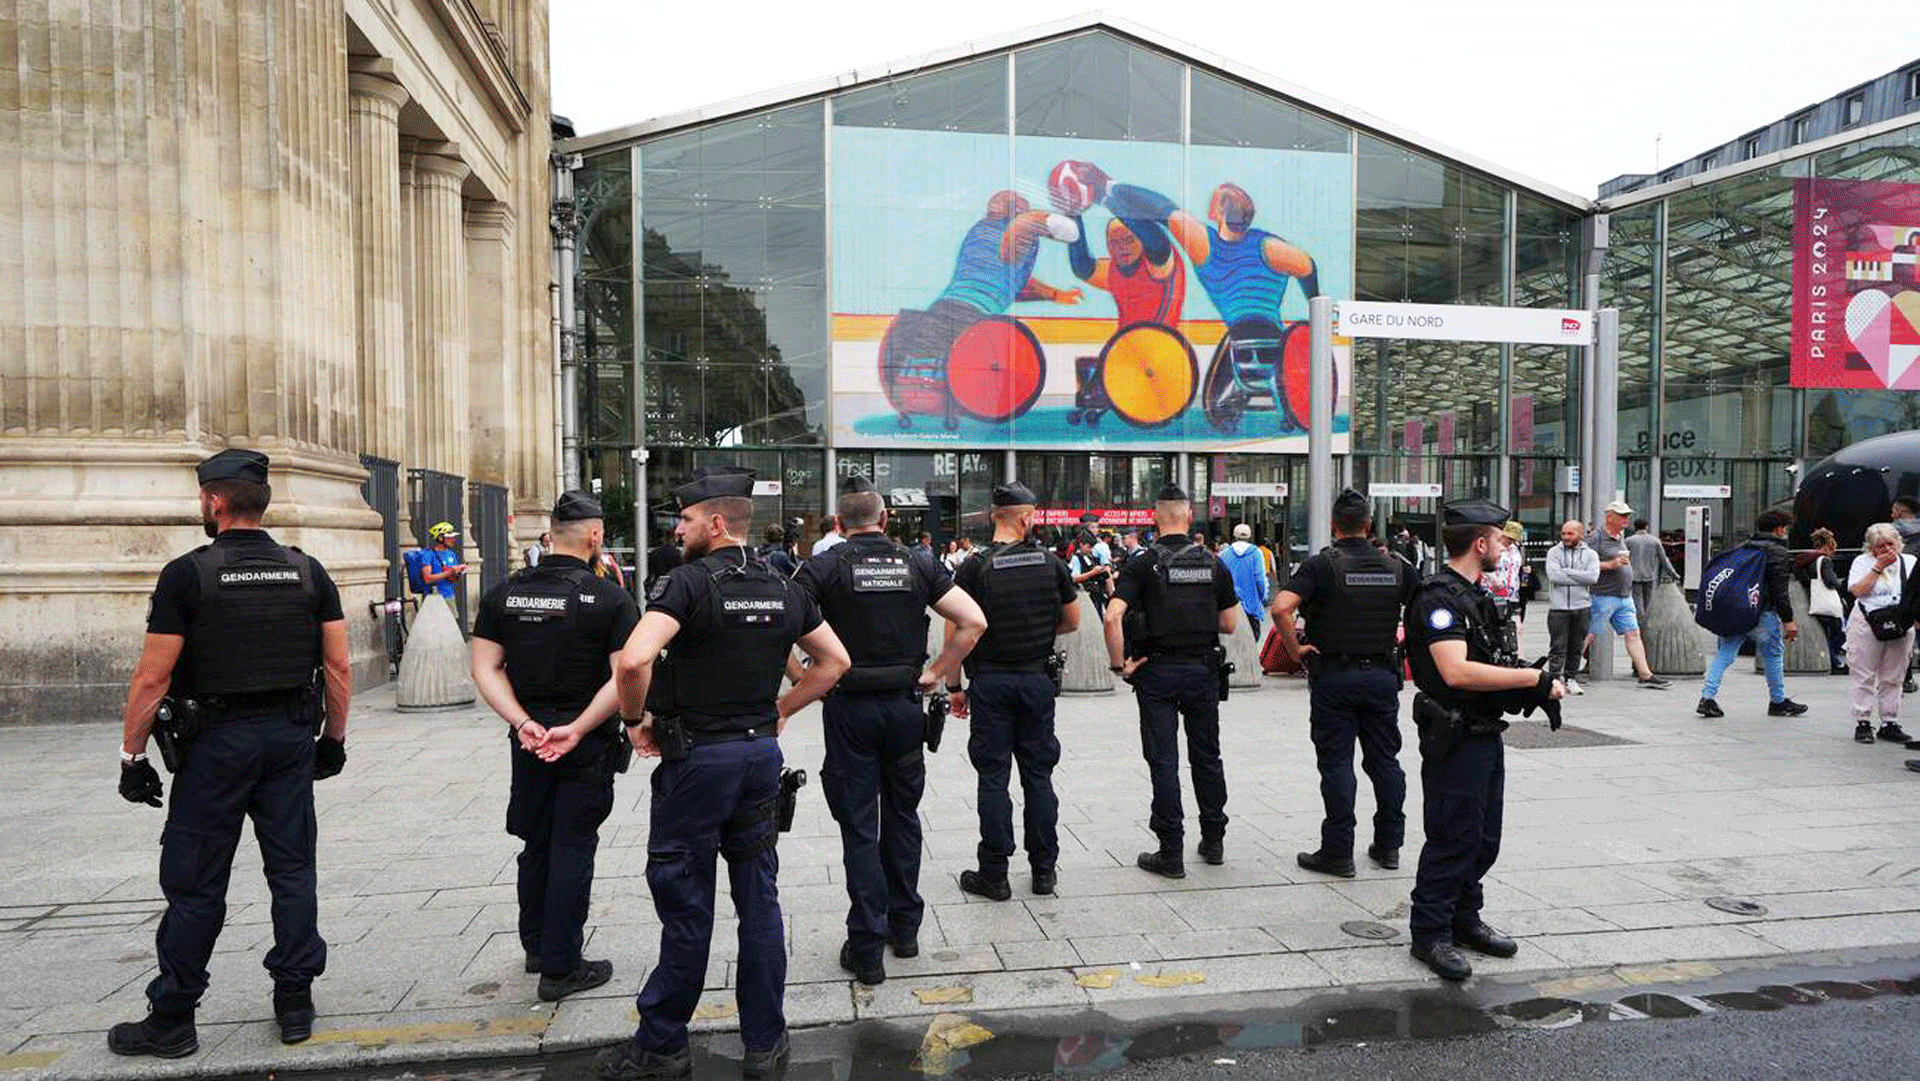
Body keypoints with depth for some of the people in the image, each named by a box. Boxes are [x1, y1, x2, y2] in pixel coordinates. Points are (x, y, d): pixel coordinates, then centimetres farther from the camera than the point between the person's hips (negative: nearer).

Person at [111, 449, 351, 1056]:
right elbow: (339, 668, 4)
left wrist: (132, 756, 1)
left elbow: (152, 679, -9)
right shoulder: (308, 572, 3)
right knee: (292, 869, 10)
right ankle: (295, 1004, 17)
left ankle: (172, 1020, 17)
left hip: (216, 740, -3)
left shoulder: (187, 574, -9)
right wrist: (334, 738, 14)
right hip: (291, 735, 4)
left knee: (195, 884, 6)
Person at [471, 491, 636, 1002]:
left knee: (535, 845, 20)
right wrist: (577, 730, -17)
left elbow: (486, 668, -3)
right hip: (588, 747, -4)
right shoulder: (611, 599, -13)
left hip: (527, 739, 4)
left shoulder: (504, 593, 1)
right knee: (572, 850, 5)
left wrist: (523, 723, -10)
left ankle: (536, 946, 36)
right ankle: (560, 968, 12)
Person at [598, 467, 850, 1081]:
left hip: (696, 758, -5)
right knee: (759, 901, 12)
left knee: (685, 904, 6)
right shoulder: (783, 588, 5)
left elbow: (633, 661, -28)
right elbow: (835, 662, 13)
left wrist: (634, 719, -10)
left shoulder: (689, 582, -14)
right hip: (762, 754, 6)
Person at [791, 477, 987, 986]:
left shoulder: (824, 566, -5)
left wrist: (801, 678, -5)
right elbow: (973, 621, -4)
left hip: (849, 706, -2)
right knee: (903, 815, 18)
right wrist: (937, 674, 1)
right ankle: (905, 928, 28)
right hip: (905, 702, 3)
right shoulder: (919, 565, 2)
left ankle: (867, 949, 8)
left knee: (858, 826, 4)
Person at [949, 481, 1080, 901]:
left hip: (990, 682, -2)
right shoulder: (1051, 563, 0)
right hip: (1037, 679, 2)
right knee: (1038, 774, 11)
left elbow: (955, 632, -9)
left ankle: (993, 875, 8)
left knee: (993, 777, 3)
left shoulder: (974, 567, -8)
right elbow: (1072, 622, 10)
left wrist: (953, 686, 0)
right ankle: (1044, 869, 18)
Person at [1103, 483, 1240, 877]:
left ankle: (1171, 853, 4)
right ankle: (1213, 841, 28)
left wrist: (1119, 664, -11)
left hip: (1158, 671, -3)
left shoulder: (1143, 564, -9)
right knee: (1207, 756, 17)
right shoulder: (1213, 563, 1)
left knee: (1163, 761, 2)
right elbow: (1228, 624, 6)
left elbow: (1113, 616, -21)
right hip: (1204, 669, 3)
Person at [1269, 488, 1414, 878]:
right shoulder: (1395, 566, 3)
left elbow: (1281, 607, -23)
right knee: (1385, 760, 14)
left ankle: (1338, 853, 5)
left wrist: (1296, 649, -12)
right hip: (1383, 674, 4)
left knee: (1336, 763, 1)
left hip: (1333, 675, -4)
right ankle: (1388, 845, 24)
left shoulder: (1321, 564, -10)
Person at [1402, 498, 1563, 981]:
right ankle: (1430, 933, 9)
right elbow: (1457, 672, -30)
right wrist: (1535, 678, -25)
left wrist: (1536, 689, 4)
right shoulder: (1439, 598, -19)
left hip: (1486, 735, 10)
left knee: (1484, 837, 17)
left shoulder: (1475, 596, 15)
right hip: (1455, 739, -10)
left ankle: (1465, 919, 30)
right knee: (1452, 838, -3)